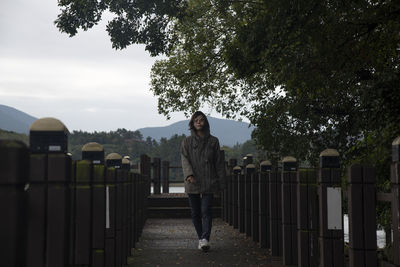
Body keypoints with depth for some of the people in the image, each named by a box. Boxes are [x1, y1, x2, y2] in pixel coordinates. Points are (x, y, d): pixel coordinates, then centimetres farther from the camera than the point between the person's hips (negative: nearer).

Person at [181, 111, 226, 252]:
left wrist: (221, 182, 5)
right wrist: (188, 174, -21)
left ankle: (205, 239, -17)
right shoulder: (187, 141, 8)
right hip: (192, 183, 1)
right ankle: (201, 238, 17)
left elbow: (219, 162, 9)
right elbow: (184, 159, -3)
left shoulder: (213, 141, 8)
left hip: (209, 182, -1)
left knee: (206, 211, -12)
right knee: (195, 213, 5)